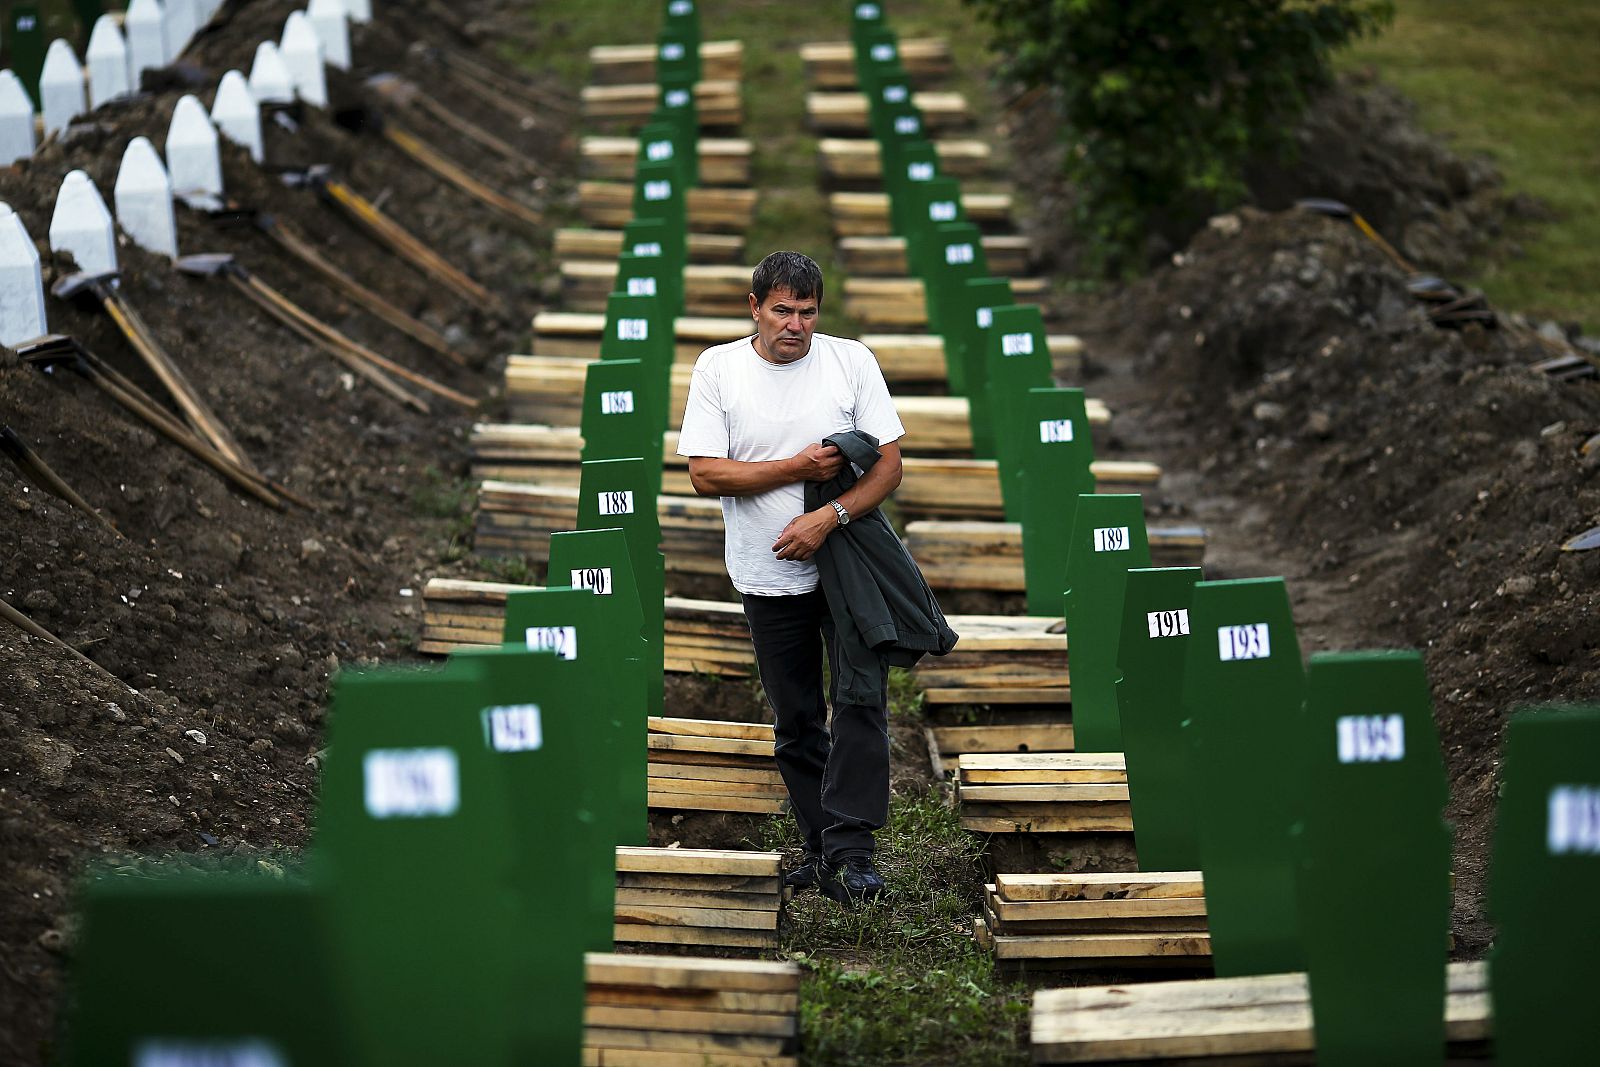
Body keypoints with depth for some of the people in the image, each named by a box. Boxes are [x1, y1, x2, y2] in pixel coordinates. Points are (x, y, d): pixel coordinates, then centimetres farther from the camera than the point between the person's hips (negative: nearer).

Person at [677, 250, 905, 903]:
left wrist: (827, 517, -18)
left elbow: (888, 463, -4)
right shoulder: (717, 368, -2)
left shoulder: (852, 361, -1)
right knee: (796, 720, 8)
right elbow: (705, 474, -8)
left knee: (861, 701, -12)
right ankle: (821, 846, 18)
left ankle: (848, 850, -13)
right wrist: (798, 468, -15)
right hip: (769, 574, 1)